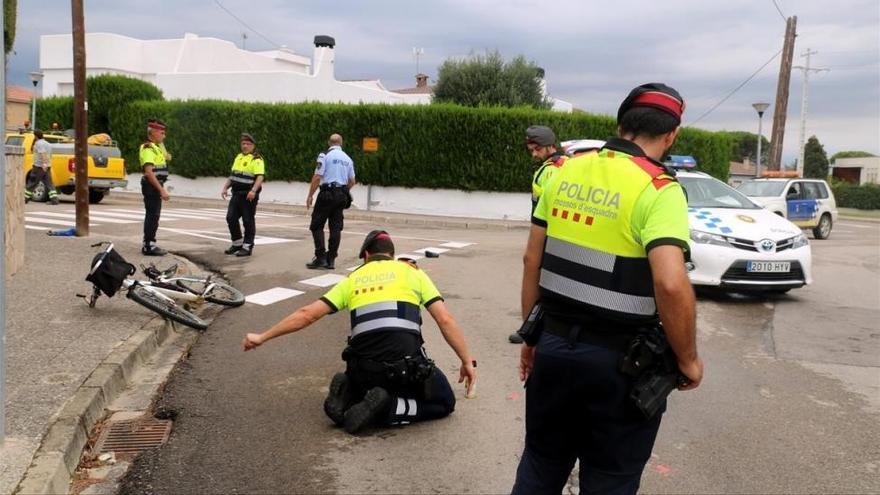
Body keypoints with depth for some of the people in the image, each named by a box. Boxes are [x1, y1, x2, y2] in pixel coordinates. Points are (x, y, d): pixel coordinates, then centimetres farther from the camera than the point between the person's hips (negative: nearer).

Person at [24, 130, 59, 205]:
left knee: (31, 183, 3)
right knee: (49, 184, 1)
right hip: (47, 167, 8)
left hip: (39, 166, -8)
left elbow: (43, 153, -26)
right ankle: (54, 199, -11)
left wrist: (44, 164, -33)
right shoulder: (47, 143, 18)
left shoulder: (39, 143, -10)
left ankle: (25, 199, 11)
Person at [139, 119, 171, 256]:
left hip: (156, 186, 10)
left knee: (153, 216, 15)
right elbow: (149, 172, -25)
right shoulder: (148, 149, -16)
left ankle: (149, 244, 23)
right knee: (152, 216, -8)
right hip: (152, 186, -10)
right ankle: (149, 246, -5)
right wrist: (162, 190, -28)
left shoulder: (156, 147, 14)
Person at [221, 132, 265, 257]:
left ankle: (247, 247, 7)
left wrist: (253, 191, -34)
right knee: (231, 218, 8)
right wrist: (225, 188, 14)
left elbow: (260, 177, -21)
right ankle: (237, 243, 22)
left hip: (248, 196, -8)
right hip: (236, 194, 8)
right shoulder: (238, 157, 17)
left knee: (248, 221, -1)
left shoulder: (257, 160, -9)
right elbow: (232, 175, 25)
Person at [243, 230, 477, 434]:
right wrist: (467, 361, 10)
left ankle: (350, 393, 2)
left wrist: (262, 337, 21)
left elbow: (307, 315, 13)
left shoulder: (353, 279, 17)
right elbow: (445, 320, 4)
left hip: (365, 368, 4)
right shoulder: (412, 272, 12)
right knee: (444, 402, 20)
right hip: (408, 366, -4)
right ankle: (385, 409, -5)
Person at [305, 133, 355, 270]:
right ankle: (331, 260, 7)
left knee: (317, 226, 2)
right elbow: (352, 181, 15)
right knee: (336, 227, 7)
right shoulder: (348, 159, 11)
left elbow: (317, 177, -11)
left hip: (327, 193, -5)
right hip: (342, 195, 5)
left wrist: (310, 196, -4)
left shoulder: (325, 156, -6)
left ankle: (321, 258, -6)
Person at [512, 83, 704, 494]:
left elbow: (532, 260, 7)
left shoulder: (566, 171, 3)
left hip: (554, 343, 5)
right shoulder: (658, 189, -15)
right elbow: (671, 284, -26)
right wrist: (688, 359, -12)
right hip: (618, 358, -5)